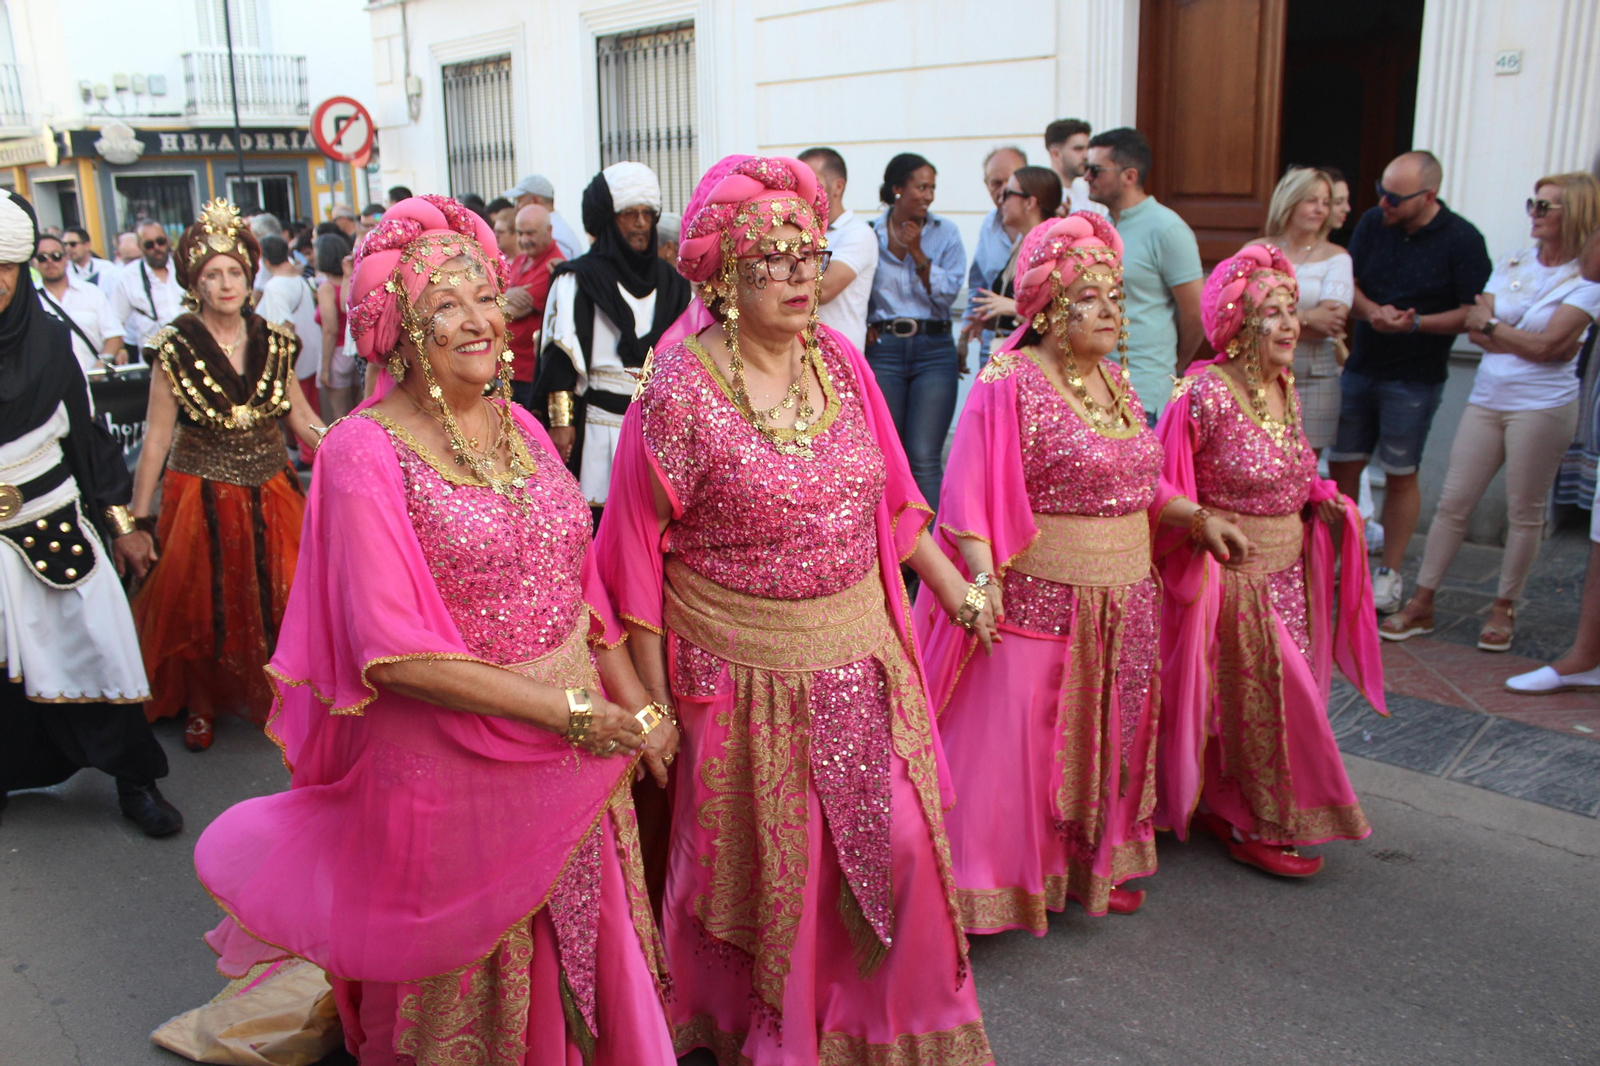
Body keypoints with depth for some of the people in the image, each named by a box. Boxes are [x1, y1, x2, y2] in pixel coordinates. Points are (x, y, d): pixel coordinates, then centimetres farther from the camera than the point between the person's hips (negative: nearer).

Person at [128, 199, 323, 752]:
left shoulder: (274, 343, 1)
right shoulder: (175, 347, -7)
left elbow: (303, 420, 6)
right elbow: (157, 437, -5)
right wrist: (139, 517, -6)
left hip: (271, 494, 2)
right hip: (201, 496, -2)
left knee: (279, 599, 5)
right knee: (201, 604, 9)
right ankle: (201, 705, 30)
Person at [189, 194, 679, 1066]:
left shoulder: (519, 427, 5)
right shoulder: (365, 452, -15)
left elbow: (581, 585, 8)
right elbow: (395, 653, -20)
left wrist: (636, 706, -3)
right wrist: (566, 711, -18)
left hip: (575, 765, 5)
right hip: (447, 768, -5)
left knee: (582, 972, 21)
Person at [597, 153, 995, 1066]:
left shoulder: (839, 359, 1)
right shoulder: (680, 388, -14)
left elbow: (889, 498, 11)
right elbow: (639, 551, -11)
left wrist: (952, 584, 10)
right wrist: (652, 698, -9)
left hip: (861, 652, 5)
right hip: (747, 672, -4)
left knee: (897, 842, 12)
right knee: (770, 867, 11)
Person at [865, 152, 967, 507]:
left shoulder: (945, 232, 5)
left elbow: (948, 292, -3)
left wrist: (917, 251, -9)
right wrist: (863, 324, -4)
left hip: (934, 348, -1)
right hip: (883, 348, 1)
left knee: (925, 457, -8)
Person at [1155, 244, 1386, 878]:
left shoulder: (1284, 388, 7)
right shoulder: (1205, 394, -19)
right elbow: (1162, 482, -16)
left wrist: (1324, 501, 3)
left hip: (1289, 570, 8)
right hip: (1232, 574, -8)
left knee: (1282, 692, 15)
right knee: (1254, 697, 1)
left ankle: (1227, 808, 31)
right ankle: (1255, 825, 19)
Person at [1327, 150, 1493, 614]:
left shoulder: (1462, 240, -10)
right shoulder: (1372, 223, 1)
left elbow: (1475, 312, -10)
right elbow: (1348, 285, 5)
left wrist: (1415, 322, -22)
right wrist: (1373, 311, -16)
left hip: (1414, 379, -4)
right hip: (1359, 367, 4)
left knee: (1400, 475, 3)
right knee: (1342, 465, 7)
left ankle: (1390, 574, 15)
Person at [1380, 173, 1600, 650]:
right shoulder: (1511, 264, 11)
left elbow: (1548, 345, -13)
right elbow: (1476, 332, 4)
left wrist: (1493, 326, -1)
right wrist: (1527, 341, -9)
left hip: (1542, 405, -4)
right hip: (1487, 398, 4)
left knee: (1524, 512, 4)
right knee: (1452, 503, 2)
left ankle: (1504, 607, 19)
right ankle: (1421, 603, 8)